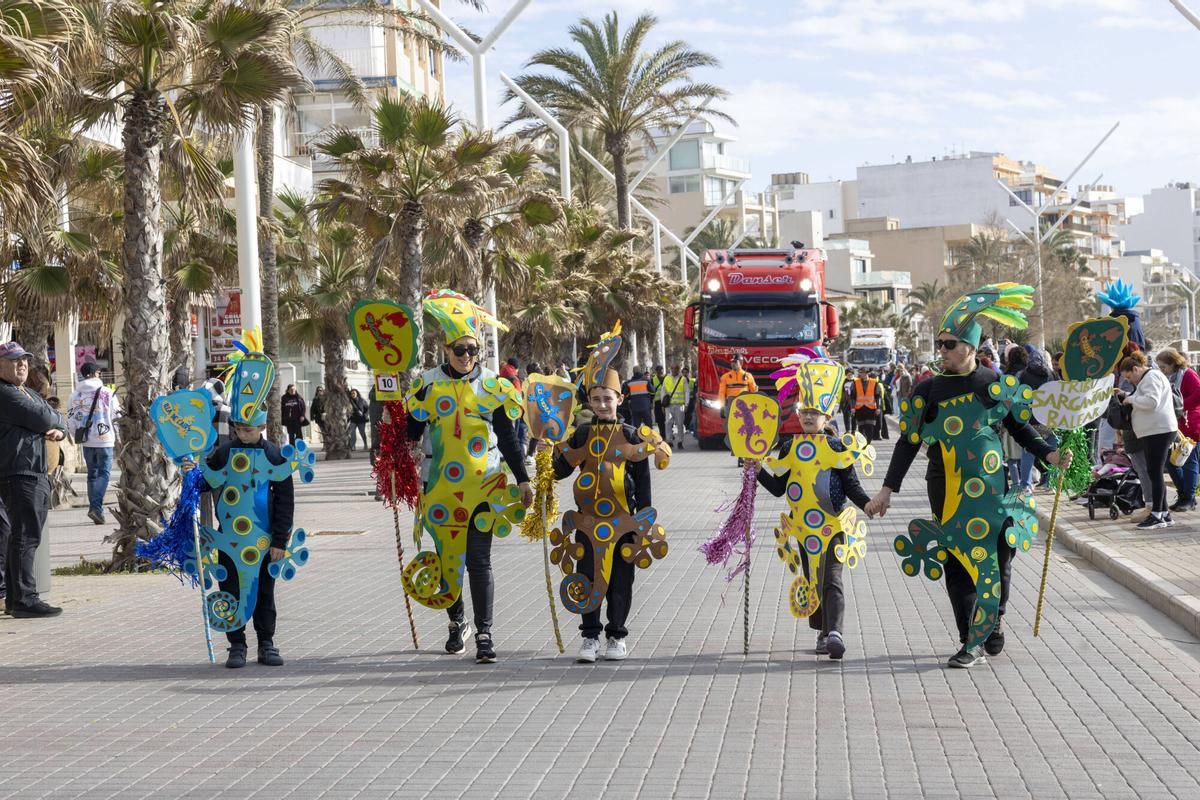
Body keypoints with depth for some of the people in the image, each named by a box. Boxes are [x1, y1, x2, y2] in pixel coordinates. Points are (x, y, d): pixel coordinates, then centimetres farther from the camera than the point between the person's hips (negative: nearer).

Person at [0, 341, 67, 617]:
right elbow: (42, 419, -18)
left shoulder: (30, 394, 24)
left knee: (26, 537, 12)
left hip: (37, 473, 10)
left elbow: (55, 423, 23)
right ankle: (24, 599, -14)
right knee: (25, 536, -12)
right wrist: (56, 420, 5)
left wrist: (58, 431, -1)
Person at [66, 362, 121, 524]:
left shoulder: (75, 395, 4)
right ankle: (96, 506, -17)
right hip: (105, 439, -3)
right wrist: (117, 438, 12)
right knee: (104, 473, 0)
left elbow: (70, 419, 3)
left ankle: (95, 507, 14)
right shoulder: (108, 393, -4)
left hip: (87, 440, 3)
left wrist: (77, 436, 17)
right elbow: (116, 417, -2)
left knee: (92, 473, 15)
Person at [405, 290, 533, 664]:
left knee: (479, 560, -7)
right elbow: (411, 430, 6)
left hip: (483, 485, -1)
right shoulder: (429, 384, 3)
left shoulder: (492, 386, 3)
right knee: (447, 558, 10)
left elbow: (507, 437, 7)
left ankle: (484, 633, -3)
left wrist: (523, 480, 5)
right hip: (440, 488, 1)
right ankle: (457, 622, 29)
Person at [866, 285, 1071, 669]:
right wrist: (887, 489, 1)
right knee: (956, 564, 0)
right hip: (947, 493, 1)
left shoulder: (996, 385, 1)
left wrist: (1049, 454, -5)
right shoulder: (928, 391, 4)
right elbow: (908, 442, 5)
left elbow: (1020, 429, 11)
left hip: (990, 490, -1)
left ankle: (991, 624, 20)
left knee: (995, 557, 0)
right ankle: (973, 642, 6)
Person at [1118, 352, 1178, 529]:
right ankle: (1164, 515, 14)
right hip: (1153, 432, 11)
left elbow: (1151, 401, -24)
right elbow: (1145, 400, 30)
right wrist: (1126, 394, 18)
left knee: (1155, 473, -10)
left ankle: (1157, 516, -10)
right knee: (1155, 474, 11)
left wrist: (1131, 399, -12)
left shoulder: (1151, 377, -10)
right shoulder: (1147, 378, 23)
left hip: (1159, 431, -11)